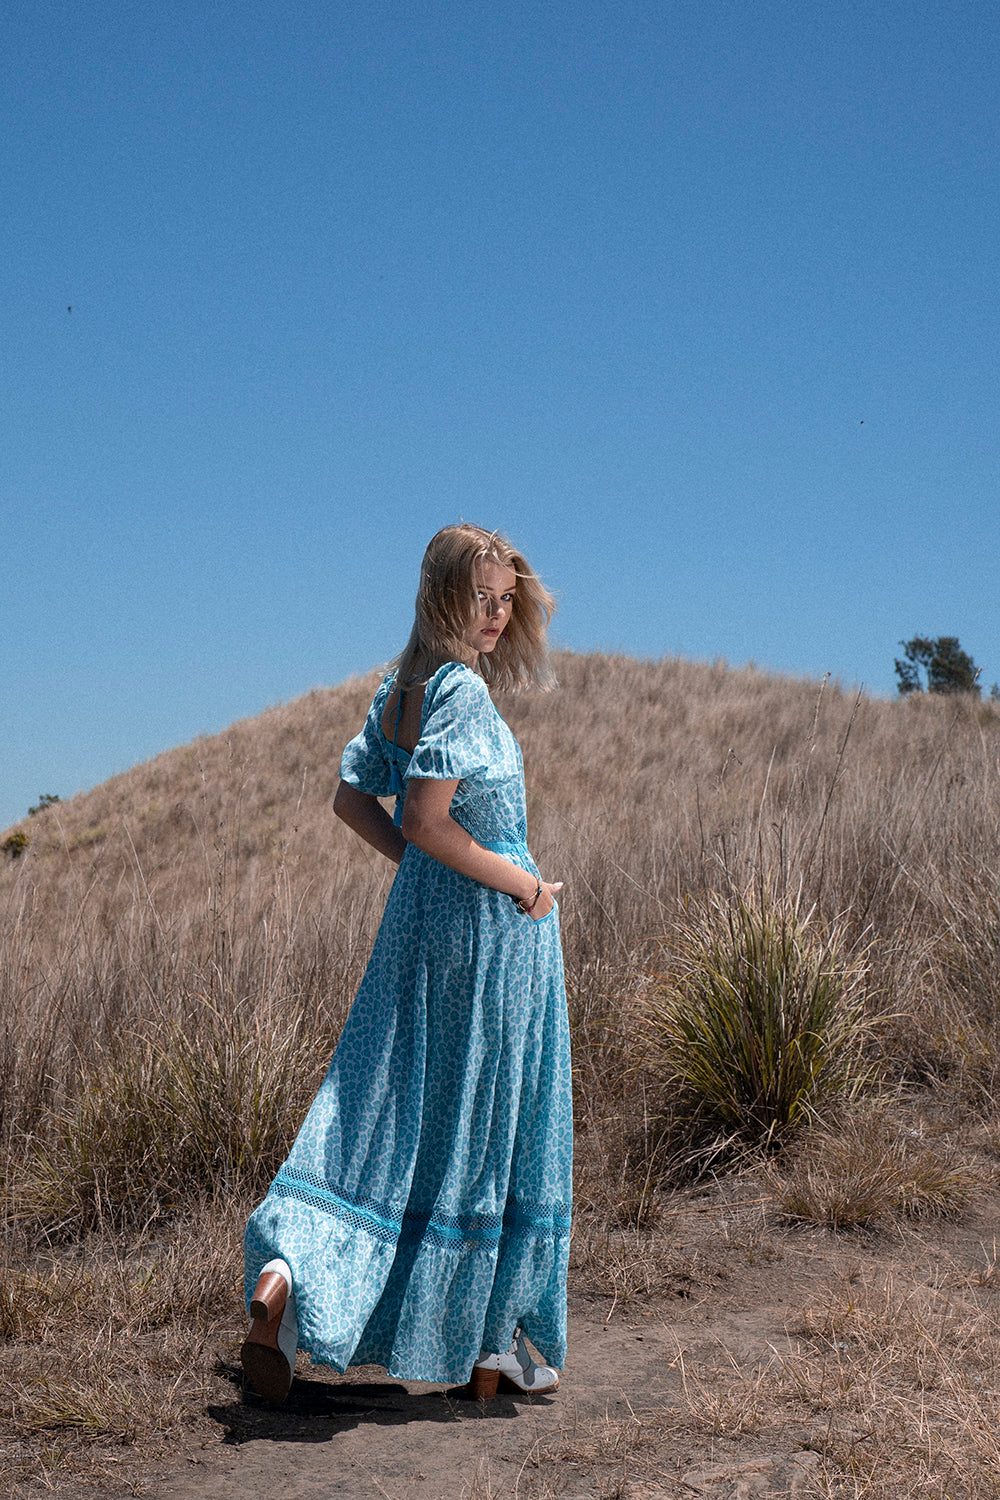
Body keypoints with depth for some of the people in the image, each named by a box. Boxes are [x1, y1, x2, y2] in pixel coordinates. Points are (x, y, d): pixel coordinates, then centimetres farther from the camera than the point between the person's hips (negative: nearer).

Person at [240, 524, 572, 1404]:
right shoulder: (462, 687, -16)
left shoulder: (401, 686, 10)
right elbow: (427, 817, -24)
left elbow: (353, 798, 15)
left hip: (421, 914, 8)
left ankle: (290, 1275, -7)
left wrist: (426, 870, 13)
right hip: (490, 931, -8)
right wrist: (523, 884, -14)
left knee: (388, 1110, 10)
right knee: (491, 1131, 5)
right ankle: (490, 1352, 18)